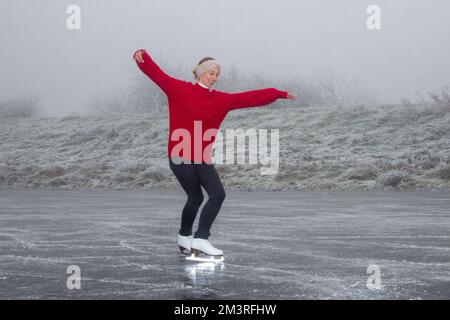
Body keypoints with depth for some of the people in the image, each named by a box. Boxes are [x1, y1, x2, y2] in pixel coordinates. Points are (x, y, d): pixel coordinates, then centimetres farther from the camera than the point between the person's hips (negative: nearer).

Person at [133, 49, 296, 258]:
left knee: (218, 195, -4)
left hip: (202, 158, 5)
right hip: (180, 156, -5)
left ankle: (199, 240, 6)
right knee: (196, 197, 1)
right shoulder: (179, 89, -2)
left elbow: (251, 97, 10)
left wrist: (279, 94, 10)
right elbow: (156, 73, -8)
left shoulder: (222, 100, 9)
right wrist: (142, 57, -26)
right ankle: (185, 237, 19)